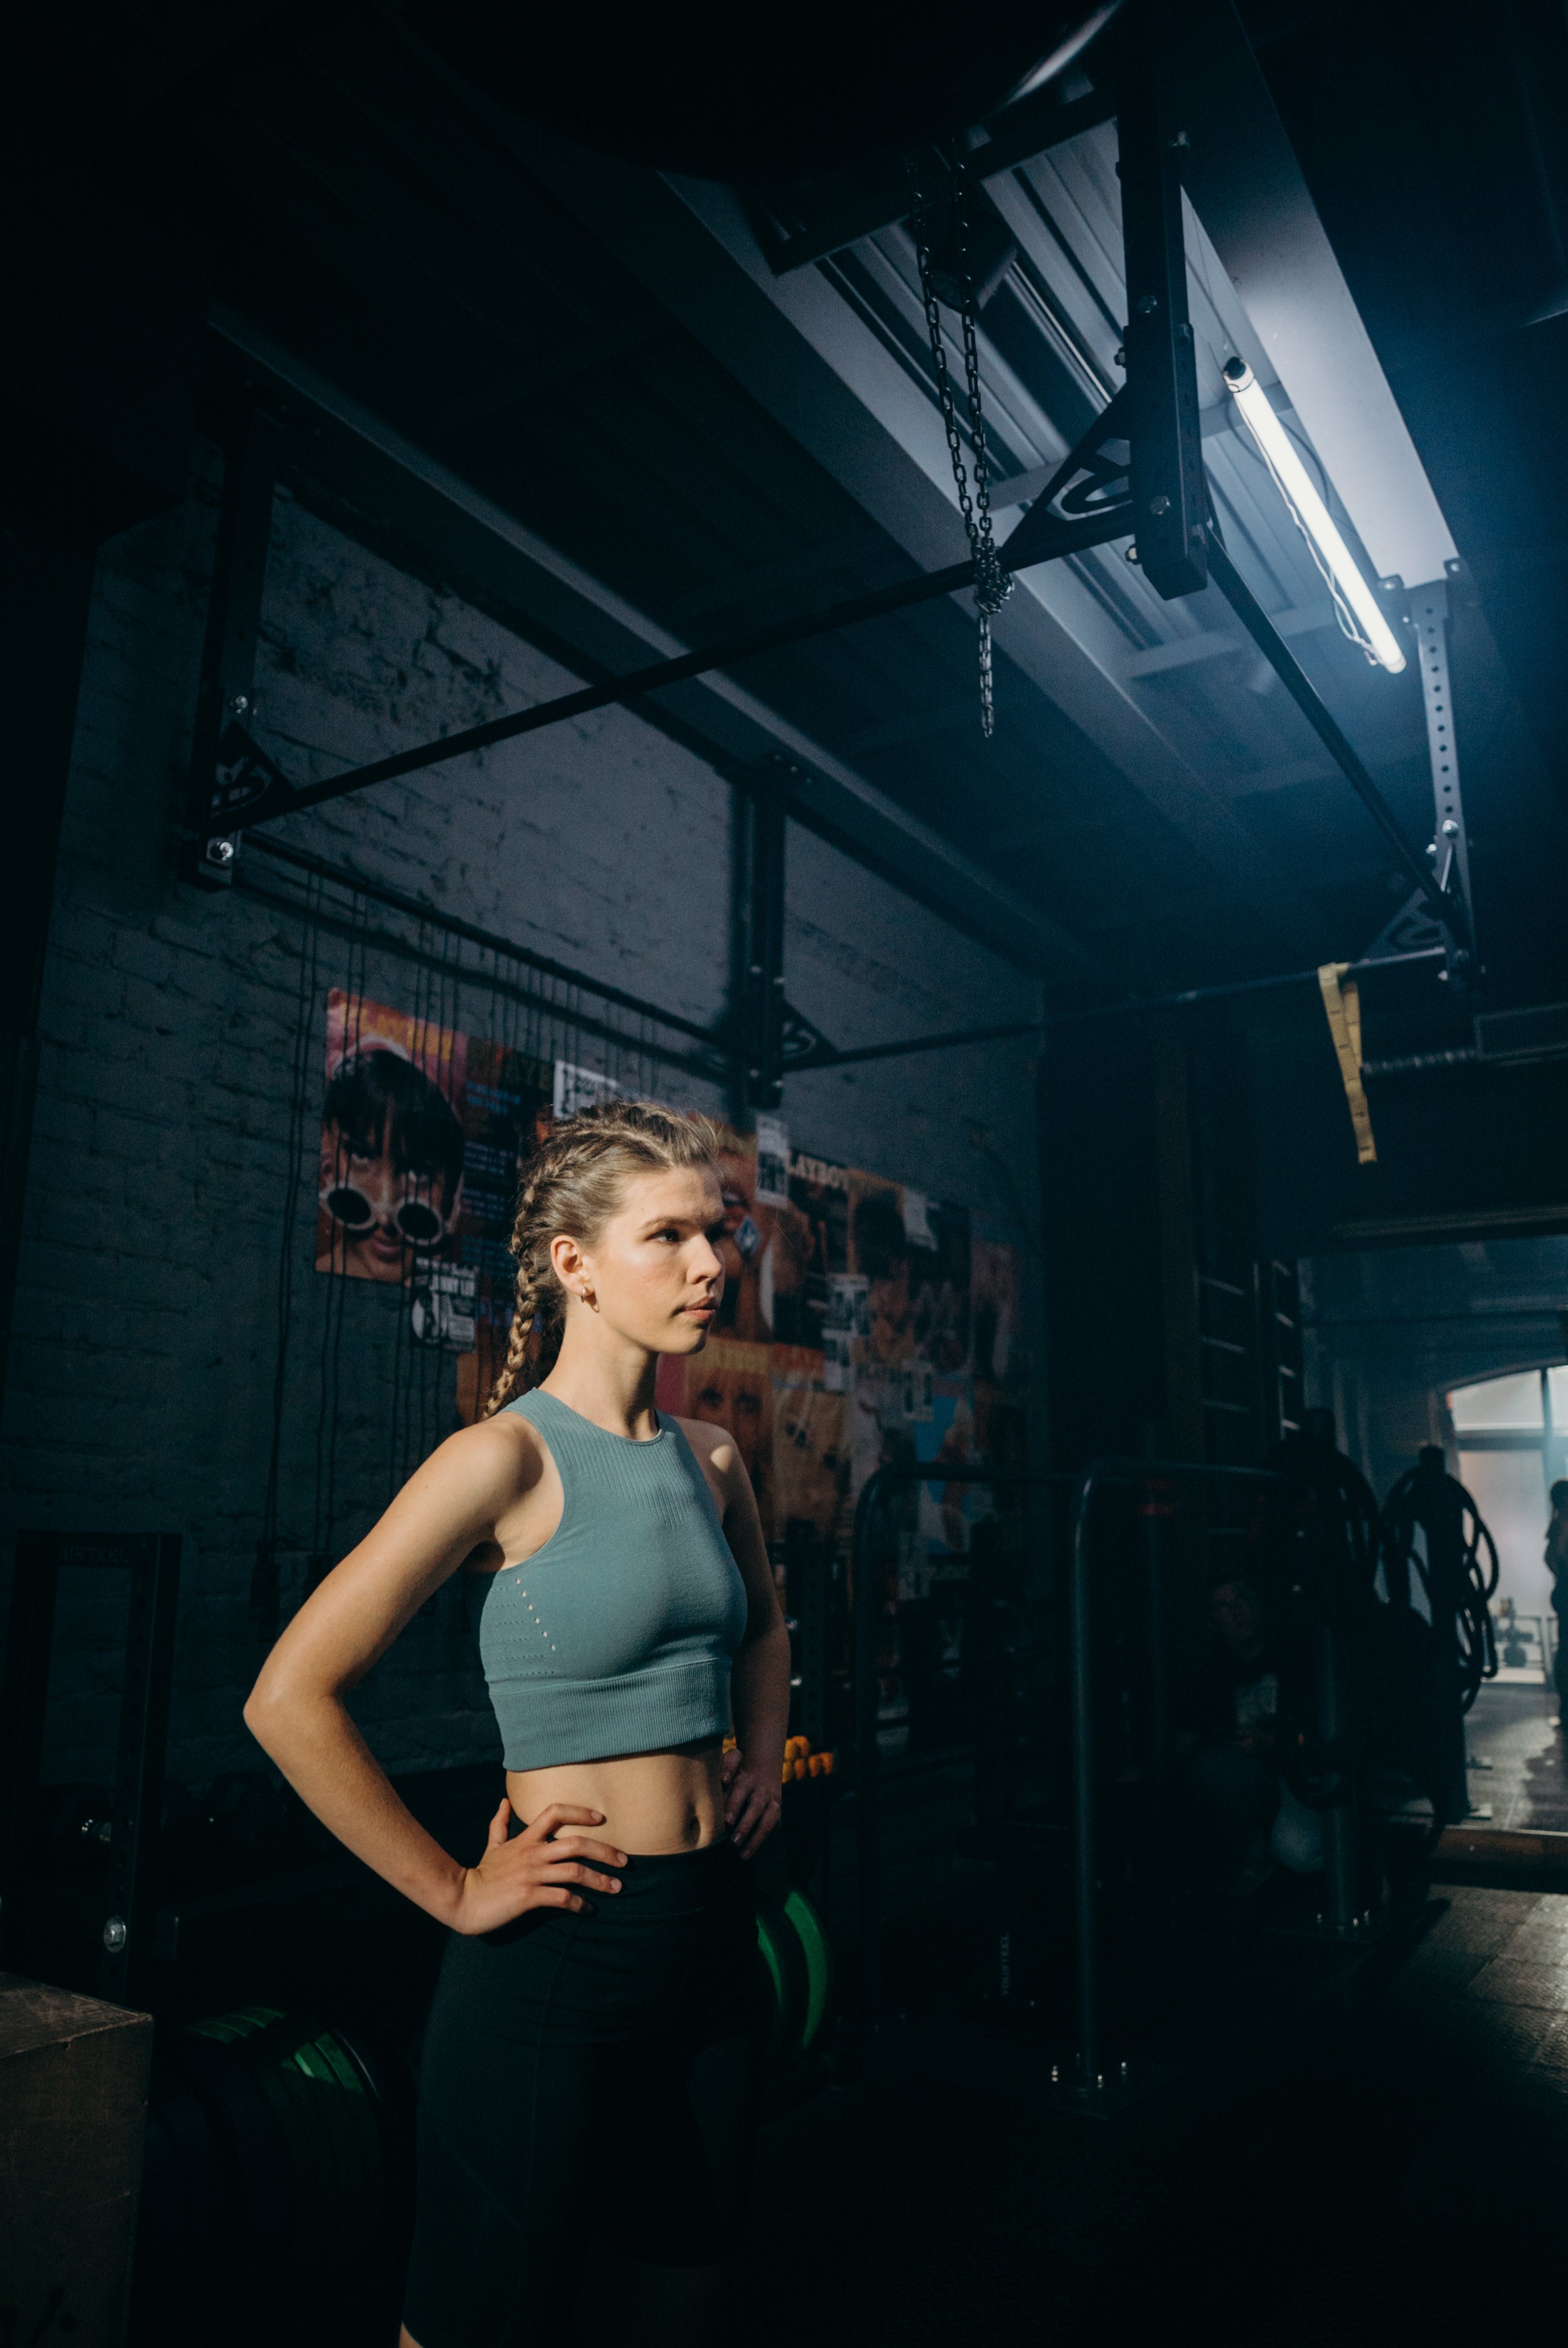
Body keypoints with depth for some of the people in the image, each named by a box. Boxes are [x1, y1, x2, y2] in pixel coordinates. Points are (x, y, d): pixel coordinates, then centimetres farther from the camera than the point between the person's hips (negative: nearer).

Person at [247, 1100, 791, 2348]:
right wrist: (454, 1893, -14)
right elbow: (291, 1699, -20)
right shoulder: (507, 1458, -17)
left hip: (715, 1937, 7)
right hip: (561, 1953, -6)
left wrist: (764, 1759, 11)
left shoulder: (711, 1457, 3)